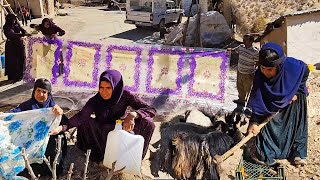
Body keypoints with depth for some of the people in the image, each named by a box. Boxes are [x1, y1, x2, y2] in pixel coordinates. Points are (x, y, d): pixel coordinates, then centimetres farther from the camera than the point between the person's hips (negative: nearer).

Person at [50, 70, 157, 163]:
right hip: (102, 135, 1)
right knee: (85, 122, -27)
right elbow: (81, 116, -34)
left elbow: (151, 110, -28)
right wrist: (62, 127, -51)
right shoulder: (95, 100, -19)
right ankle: (103, 155, -12)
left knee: (147, 123, -25)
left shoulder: (125, 96, -21)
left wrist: (132, 115, -46)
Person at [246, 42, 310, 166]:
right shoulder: (260, 75, -35)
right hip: (273, 103, 0)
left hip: (294, 98, 0)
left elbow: (305, 73, -12)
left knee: (296, 124, 12)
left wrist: (296, 93, -13)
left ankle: (298, 152, 29)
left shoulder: (294, 66, -38)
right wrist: (254, 122, -33)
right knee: (268, 124, 1)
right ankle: (265, 154, 16)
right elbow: (257, 100, -30)